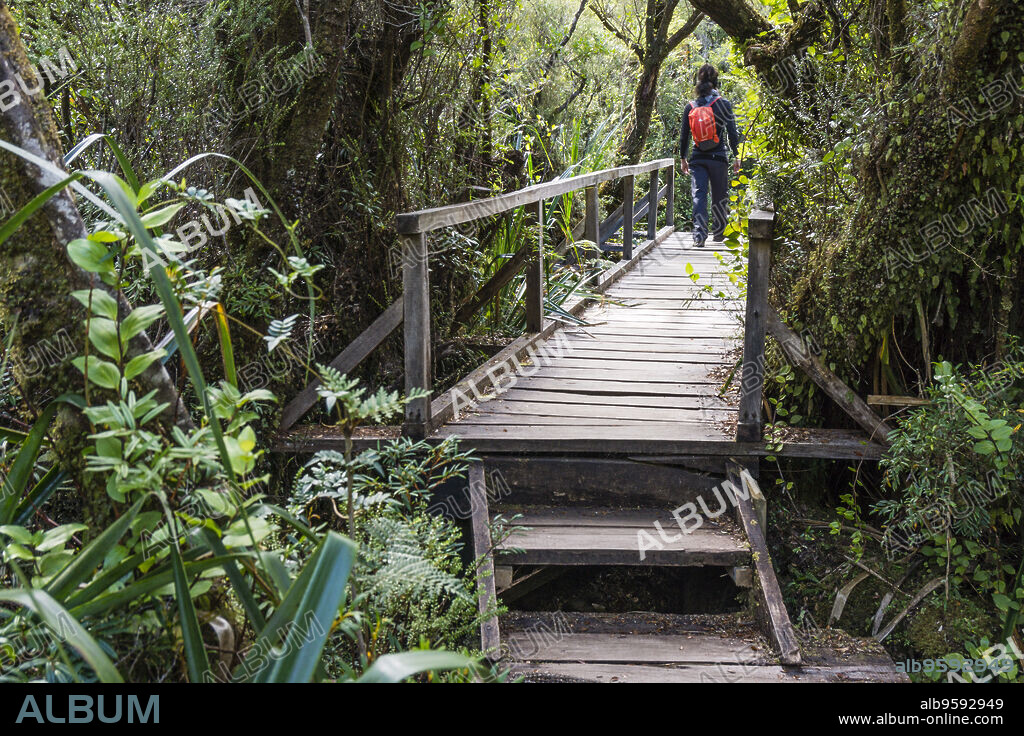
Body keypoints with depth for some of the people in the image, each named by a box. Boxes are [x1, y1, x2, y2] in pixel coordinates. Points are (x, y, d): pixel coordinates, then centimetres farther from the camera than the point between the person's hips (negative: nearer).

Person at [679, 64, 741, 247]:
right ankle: (719, 232, 22)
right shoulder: (723, 104, -3)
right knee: (719, 196, 12)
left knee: (699, 195, -1)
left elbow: (684, 136, 7)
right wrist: (736, 157, 4)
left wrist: (683, 159, 17)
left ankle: (699, 235, -14)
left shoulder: (690, 106, 3)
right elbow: (732, 133, -3)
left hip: (697, 158, 1)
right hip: (718, 158, -1)